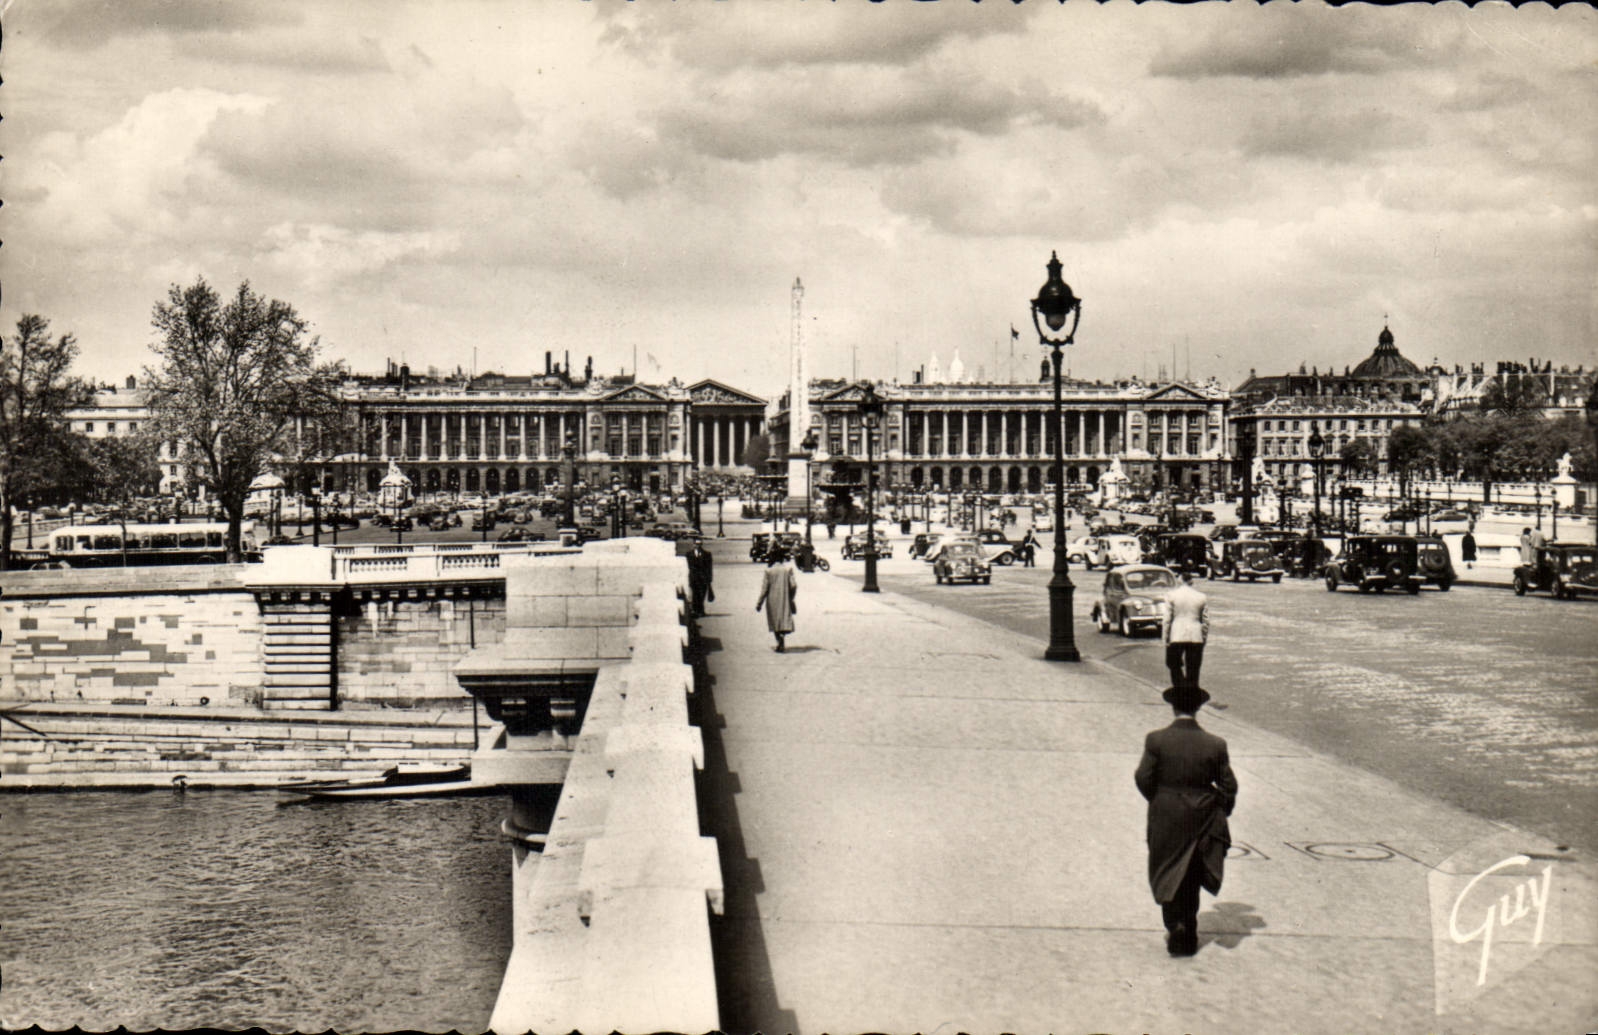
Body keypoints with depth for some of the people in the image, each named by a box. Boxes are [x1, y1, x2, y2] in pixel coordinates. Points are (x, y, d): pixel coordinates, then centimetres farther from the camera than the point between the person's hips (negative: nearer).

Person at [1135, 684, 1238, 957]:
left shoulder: (1156, 740, -12)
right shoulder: (1215, 744, -8)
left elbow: (1143, 778, -10)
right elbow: (1228, 786, -4)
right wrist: (1220, 812, 13)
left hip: (1166, 821, -2)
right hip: (1202, 821, 2)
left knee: (1169, 877, 13)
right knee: (1191, 878, 18)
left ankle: (1176, 925, -3)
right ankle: (1188, 933, 25)